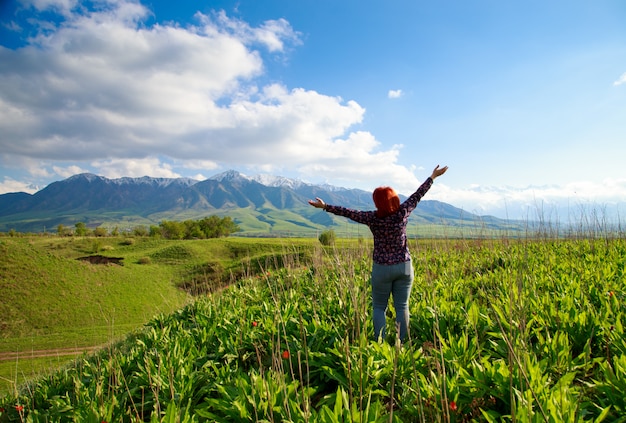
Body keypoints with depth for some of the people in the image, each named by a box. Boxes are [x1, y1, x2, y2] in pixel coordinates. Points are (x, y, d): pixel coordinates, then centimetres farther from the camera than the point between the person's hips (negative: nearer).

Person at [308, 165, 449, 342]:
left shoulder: (373, 218, -14)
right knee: (402, 307, 8)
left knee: (379, 307, 10)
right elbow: (417, 195, 3)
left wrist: (325, 206, -2)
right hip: (404, 266, 3)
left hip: (382, 268, -2)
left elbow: (348, 212, -10)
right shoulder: (403, 212, -7)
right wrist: (433, 176, 15)